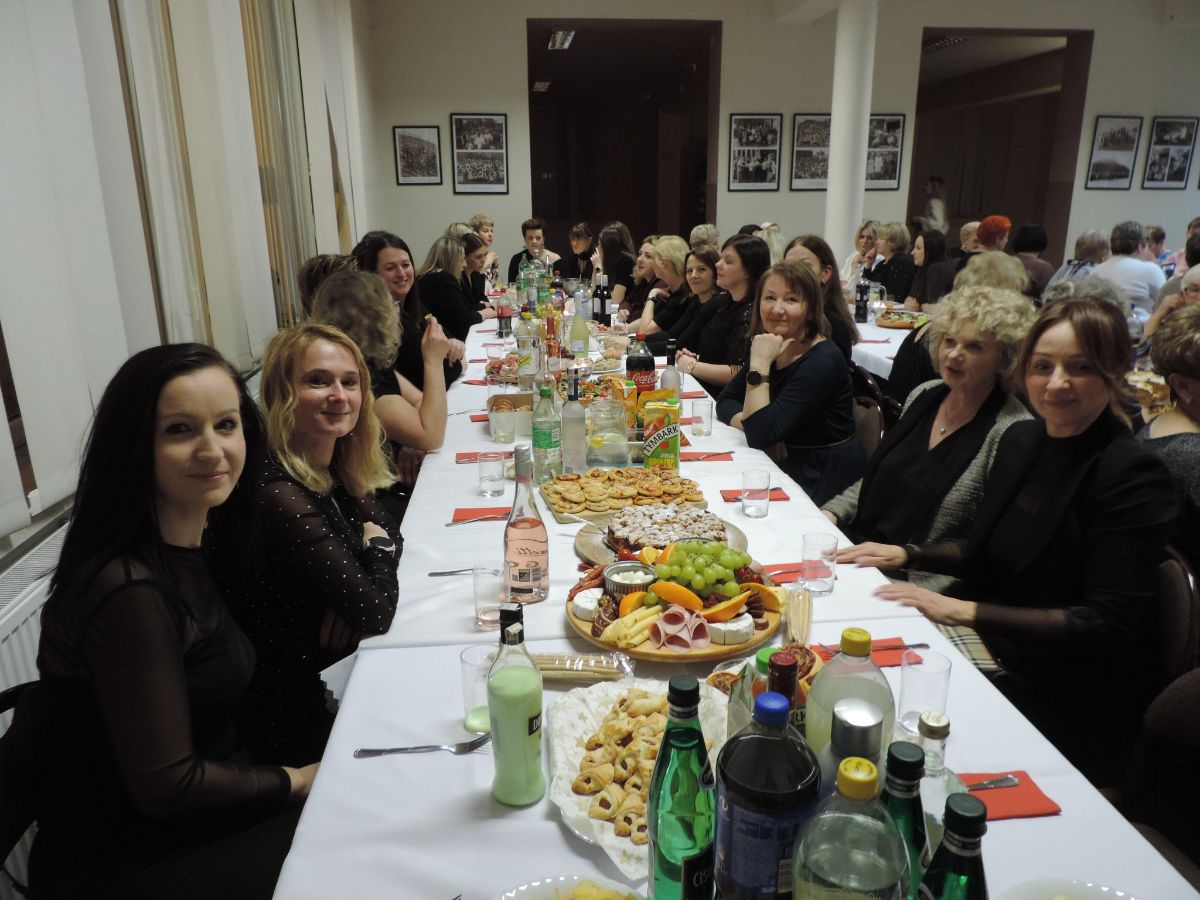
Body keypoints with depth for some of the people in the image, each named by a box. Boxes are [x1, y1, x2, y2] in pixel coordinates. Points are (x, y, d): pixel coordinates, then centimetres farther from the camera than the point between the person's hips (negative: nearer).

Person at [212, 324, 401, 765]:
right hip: (297, 716, -7)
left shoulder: (333, 470, -1)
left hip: (339, 674, 7)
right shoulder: (277, 496, -28)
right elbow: (377, 613, -24)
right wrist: (378, 548, -4)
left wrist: (351, 595, -12)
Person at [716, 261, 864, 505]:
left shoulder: (823, 361, -20)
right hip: (785, 469, 7)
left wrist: (760, 364, -25)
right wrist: (748, 422, -14)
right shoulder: (768, 348, 3)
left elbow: (761, 435, -25)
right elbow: (726, 401, 6)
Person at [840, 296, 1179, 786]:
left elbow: (1108, 626, -21)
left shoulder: (1133, 478, -18)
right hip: (993, 657, 6)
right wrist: (906, 554, -1)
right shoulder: (1021, 439, 3)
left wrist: (967, 612, -25)